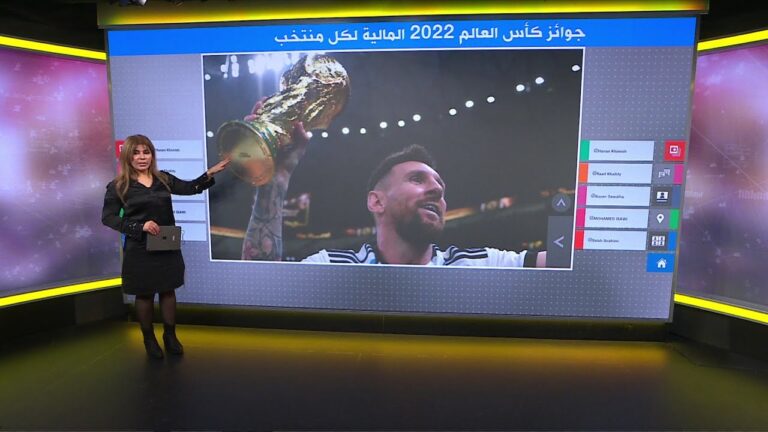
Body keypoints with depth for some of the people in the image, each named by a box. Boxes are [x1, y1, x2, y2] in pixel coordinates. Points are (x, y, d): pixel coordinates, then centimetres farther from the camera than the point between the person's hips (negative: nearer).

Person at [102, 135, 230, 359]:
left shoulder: (164, 179, 4)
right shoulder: (118, 186, -6)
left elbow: (190, 188, 9)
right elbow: (108, 217, -7)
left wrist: (209, 174, -5)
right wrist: (139, 226, -18)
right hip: (139, 249, -3)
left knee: (168, 290, 12)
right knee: (144, 294, 10)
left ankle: (170, 336, 28)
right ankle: (149, 339, 29)